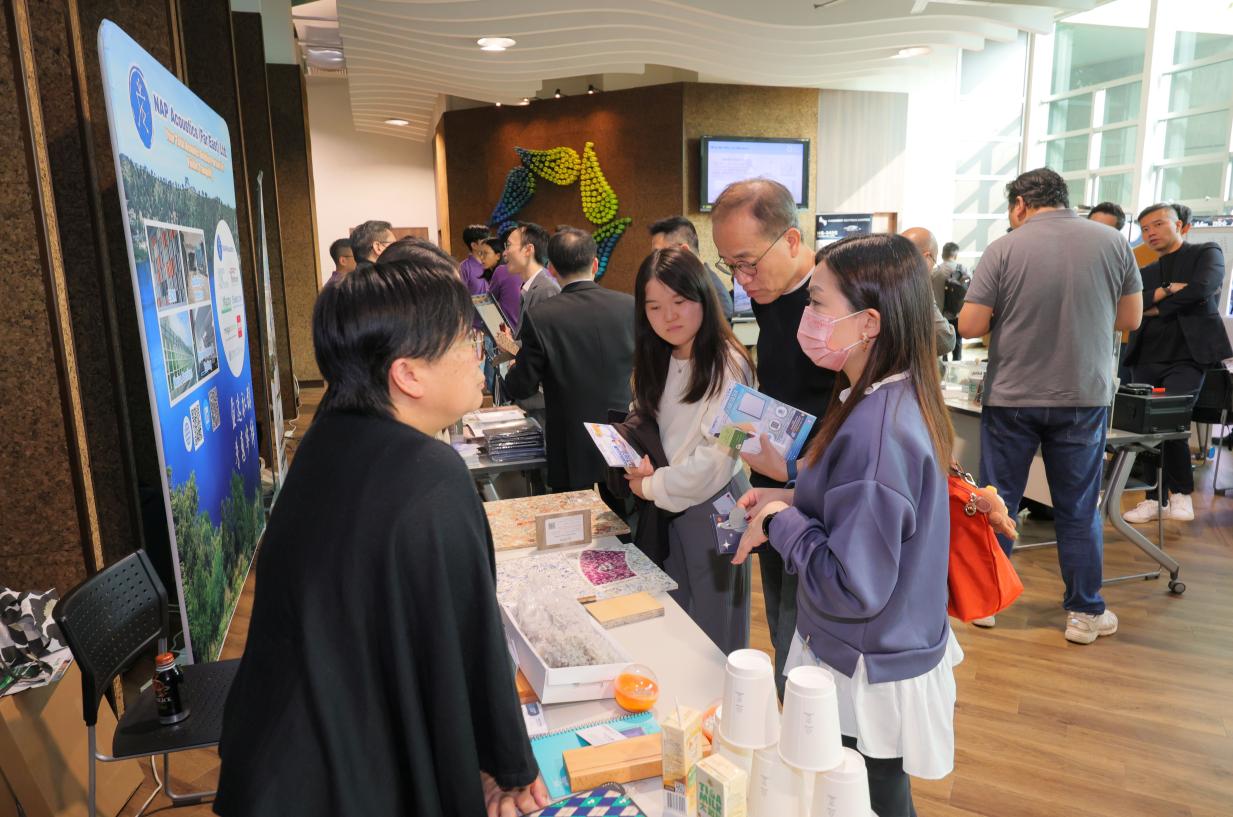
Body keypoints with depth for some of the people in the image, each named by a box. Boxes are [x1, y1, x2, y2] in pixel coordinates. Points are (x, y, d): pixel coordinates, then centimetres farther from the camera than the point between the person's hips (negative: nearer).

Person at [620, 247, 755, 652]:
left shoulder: (727, 365, -19)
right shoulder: (658, 361, 6)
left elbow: (715, 460, -23)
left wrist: (652, 487, -11)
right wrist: (638, 462, -9)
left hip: (712, 508, -7)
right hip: (667, 510, 7)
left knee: (713, 636, 8)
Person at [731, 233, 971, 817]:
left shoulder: (875, 429, -30)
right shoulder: (906, 400, -1)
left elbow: (853, 589, -28)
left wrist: (782, 523, -16)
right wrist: (795, 501, 2)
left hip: (867, 679, -8)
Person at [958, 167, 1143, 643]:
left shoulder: (1004, 249, -10)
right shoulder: (1113, 243, 0)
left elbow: (970, 327, -11)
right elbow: (1131, 319, 7)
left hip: (1011, 398, -2)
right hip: (1084, 397, 2)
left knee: (997, 502, 10)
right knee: (1079, 509, 12)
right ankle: (1085, 613, 22)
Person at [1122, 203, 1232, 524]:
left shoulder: (1207, 254, 6)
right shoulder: (1145, 273, 19)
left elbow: (1202, 289, -14)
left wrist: (1156, 308, -4)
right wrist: (1165, 290, -12)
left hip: (1187, 356, -5)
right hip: (1146, 359, 5)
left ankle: (1181, 494, 2)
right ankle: (1157, 499, 12)